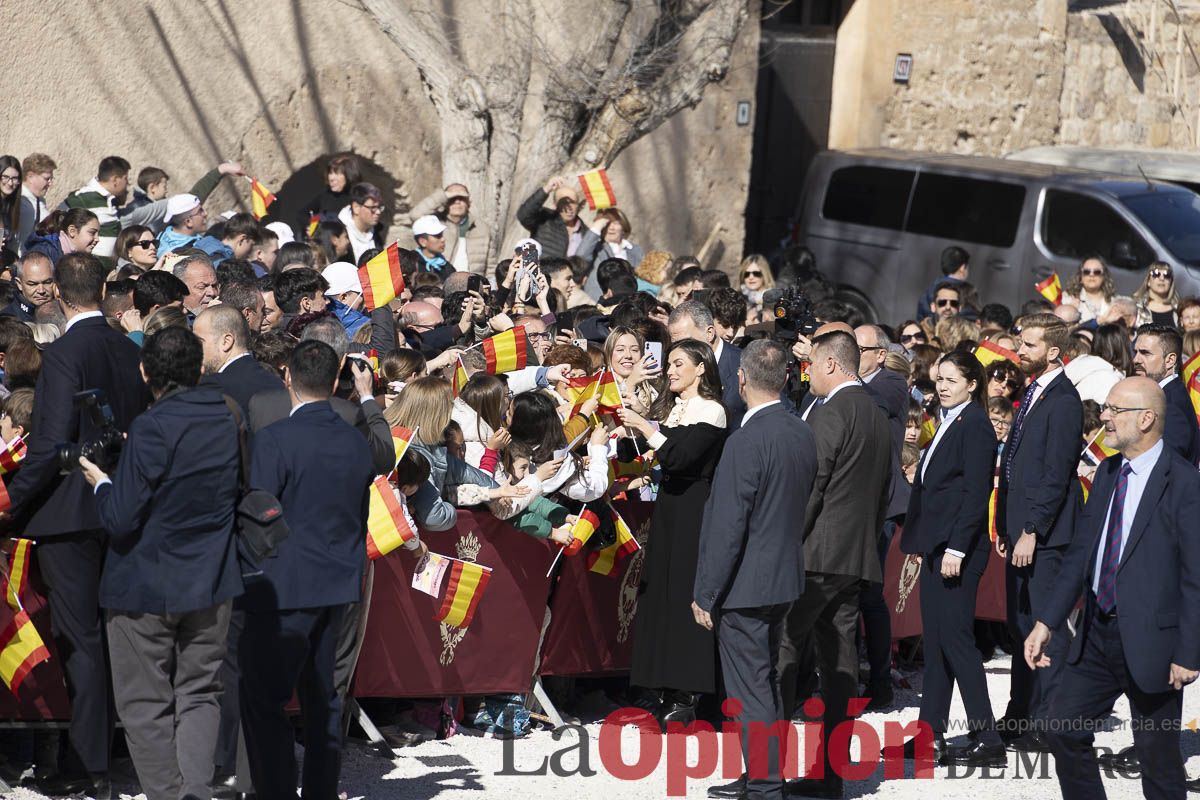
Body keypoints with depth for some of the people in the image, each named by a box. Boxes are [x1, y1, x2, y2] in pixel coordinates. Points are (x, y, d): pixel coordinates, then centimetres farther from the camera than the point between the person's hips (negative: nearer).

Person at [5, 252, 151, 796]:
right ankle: (118, 749, 22)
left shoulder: (66, 353, -16)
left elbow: (54, 441, -20)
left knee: (80, 640, -3)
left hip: (69, 509, -7)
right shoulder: (128, 351, 6)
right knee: (108, 634, 15)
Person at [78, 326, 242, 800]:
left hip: (146, 586, -5)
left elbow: (121, 519, -20)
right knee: (199, 693, 14)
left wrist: (101, 483, 1)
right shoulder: (227, 420, -1)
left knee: (145, 705, 6)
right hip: (211, 583, 6)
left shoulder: (152, 429, -21)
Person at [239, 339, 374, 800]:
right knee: (321, 697, 15)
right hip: (339, 585, 7)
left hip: (286, 586, -7)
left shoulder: (275, 439, -15)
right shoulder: (356, 442, 6)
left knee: (262, 701, -2)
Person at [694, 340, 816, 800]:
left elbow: (726, 527, -20)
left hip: (745, 587, -9)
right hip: (785, 577, 9)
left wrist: (705, 595, -15)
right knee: (765, 680, 20)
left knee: (750, 691, -2)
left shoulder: (746, 443, -21)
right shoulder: (803, 435, 4)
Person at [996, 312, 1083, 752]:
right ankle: (1020, 719, 20)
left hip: (1044, 534, -10)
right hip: (1021, 531, 10)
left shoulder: (1063, 401, -13)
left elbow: (1056, 473, -18)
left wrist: (1032, 531, -19)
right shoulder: (1033, 393, 17)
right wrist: (1004, 527, 17)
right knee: (1021, 625, 13)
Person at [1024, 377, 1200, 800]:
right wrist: (1048, 622, 8)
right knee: (1065, 732, 10)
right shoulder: (1107, 473, 9)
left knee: (1157, 757, 4)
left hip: (1150, 640, -7)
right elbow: (1080, 552, 13)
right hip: (1096, 634, 7)